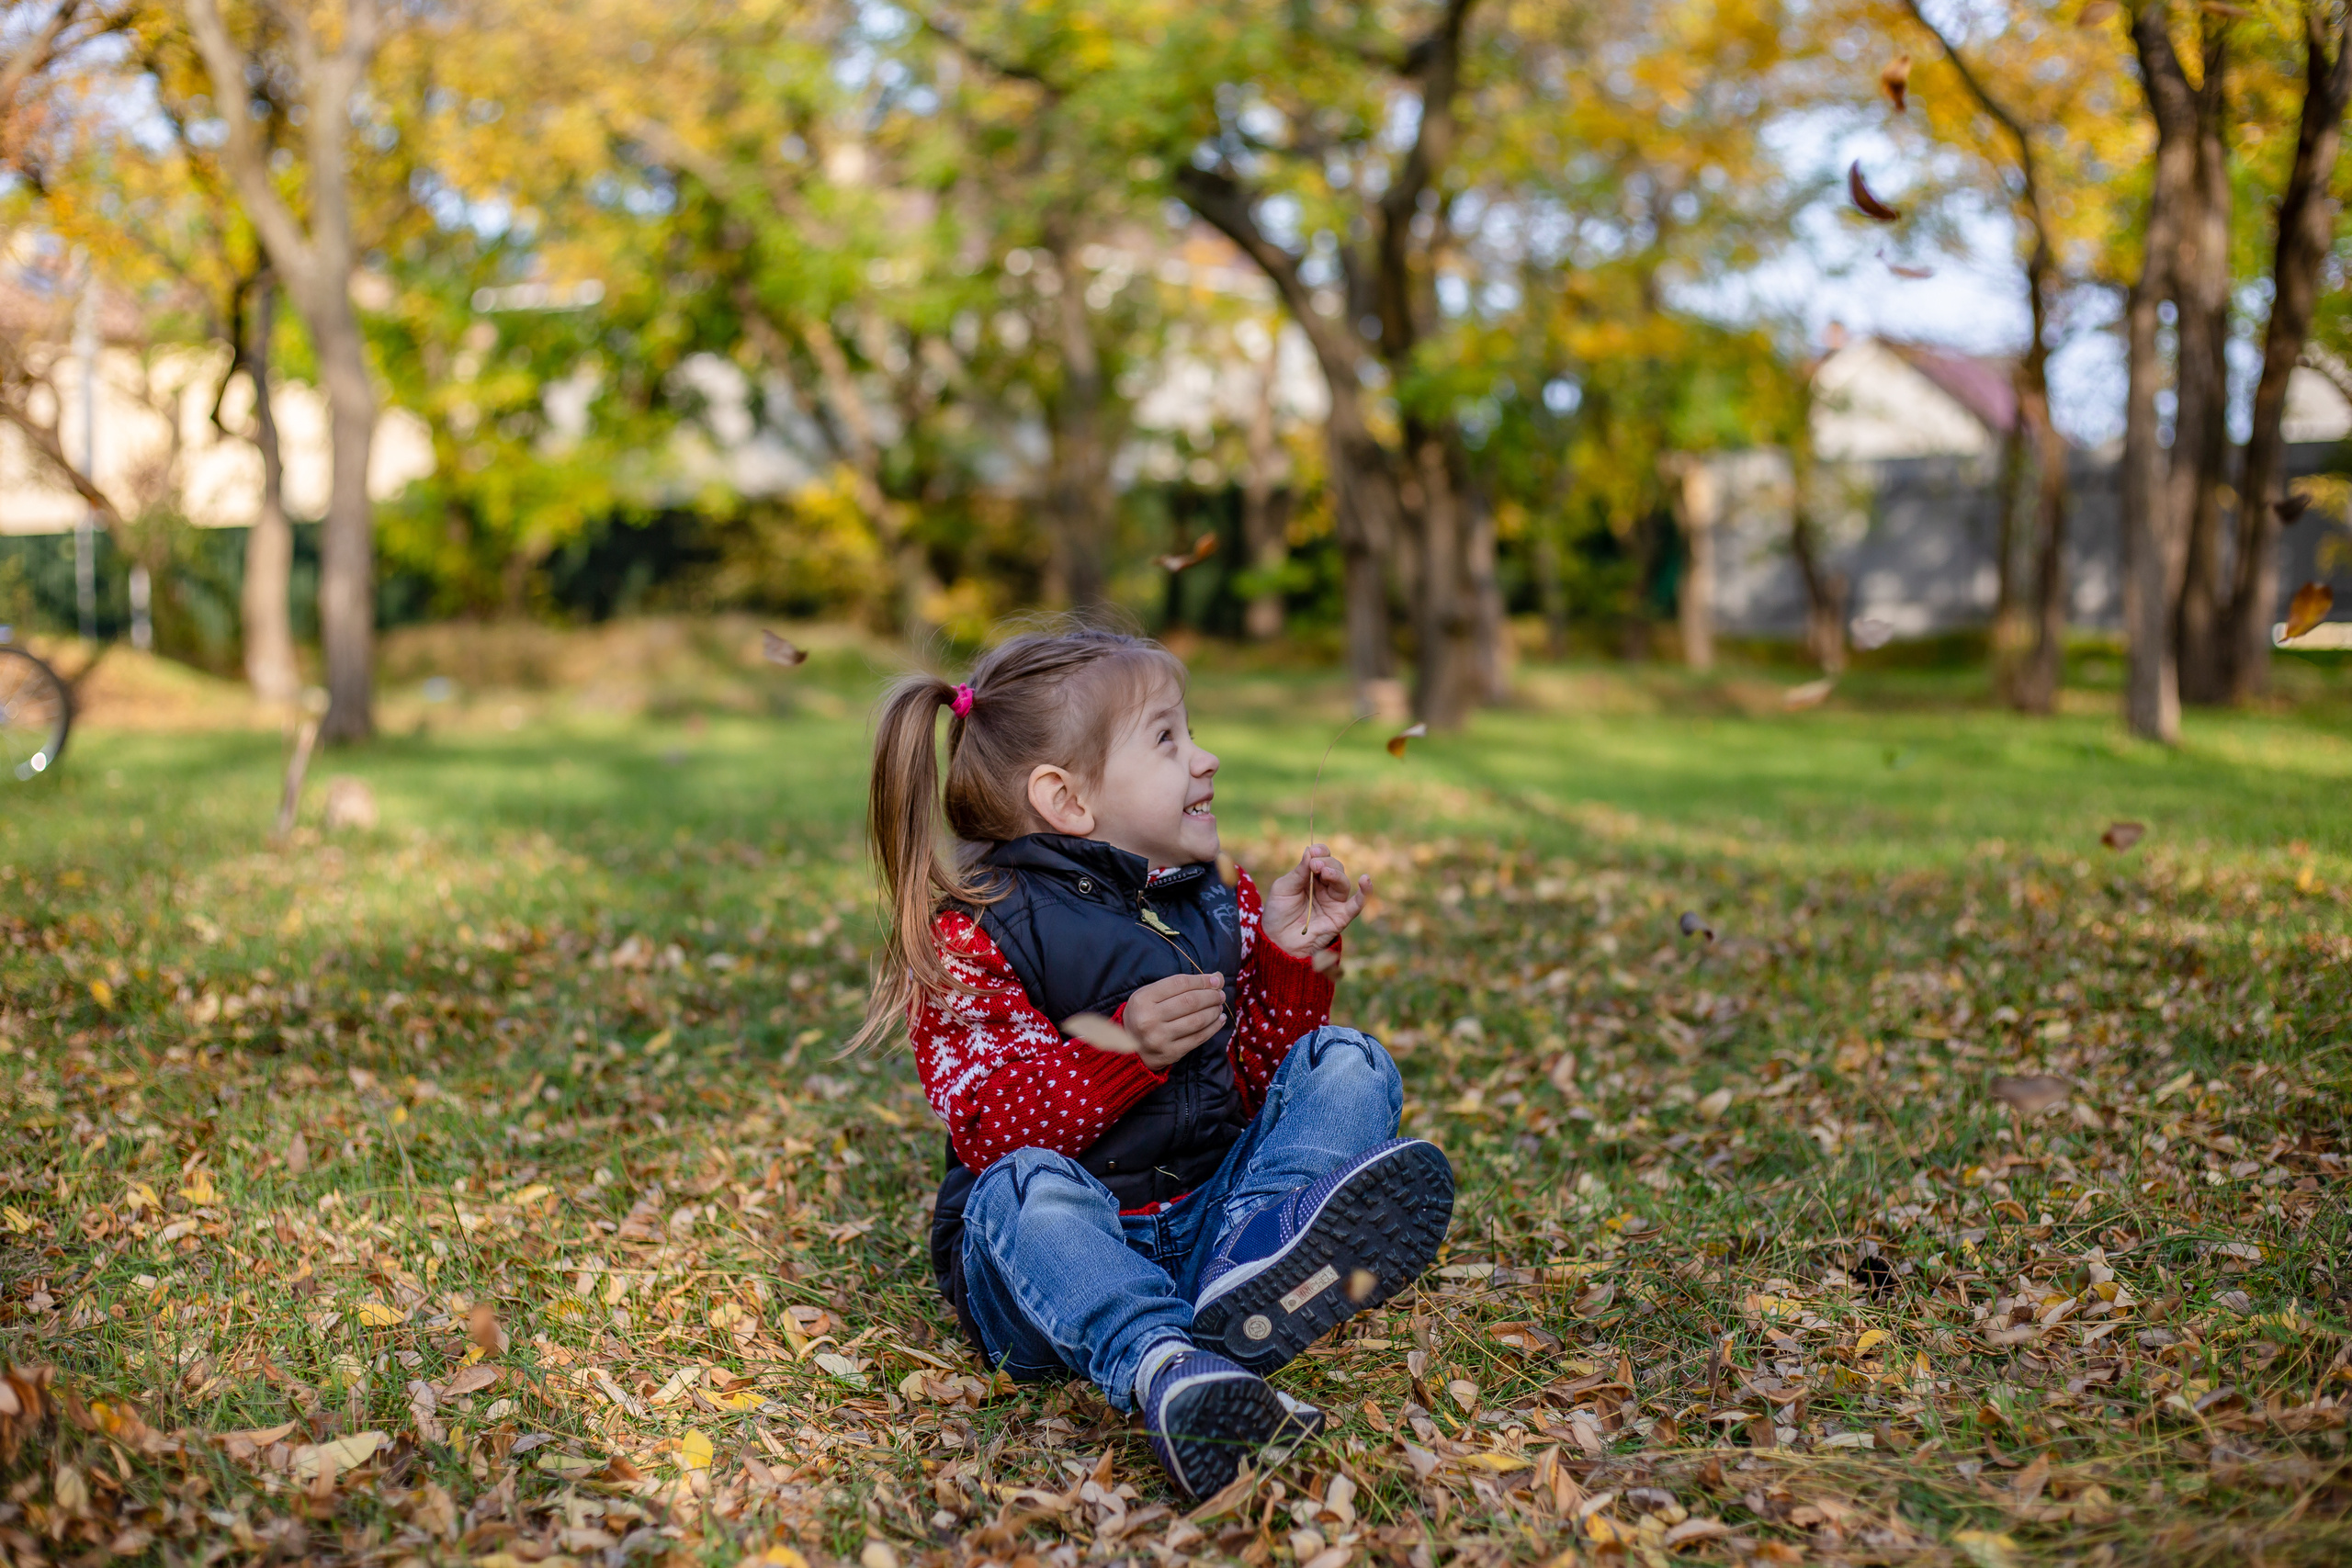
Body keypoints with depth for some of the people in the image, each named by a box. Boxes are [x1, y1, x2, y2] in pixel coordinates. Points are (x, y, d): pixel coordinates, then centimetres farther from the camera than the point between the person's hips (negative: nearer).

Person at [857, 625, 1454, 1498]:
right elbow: (991, 1132, -16)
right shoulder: (971, 941, -5)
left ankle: (1260, 1251, -39)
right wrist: (1125, 1049, -30)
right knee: (1027, 1185, -36)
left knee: (1346, 1064, -10)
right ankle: (1163, 1369, -59)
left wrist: (1291, 959, 0)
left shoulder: (1220, 909, 14)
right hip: (1056, 1250, -4)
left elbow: (1253, 1089, 13)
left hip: (1201, 1214, 5)